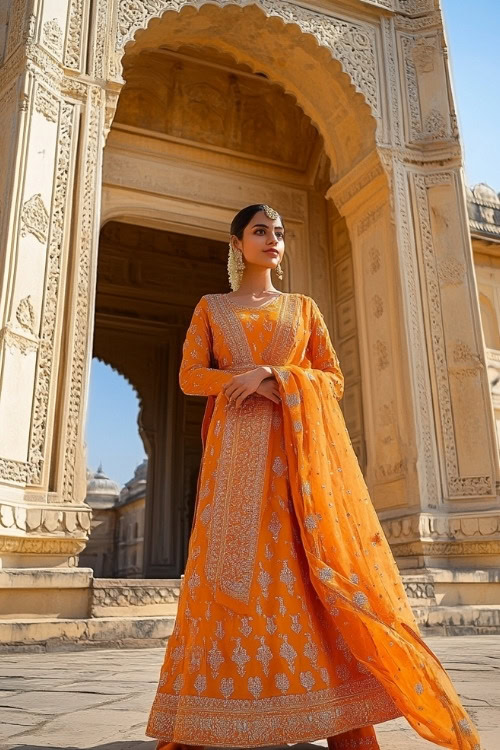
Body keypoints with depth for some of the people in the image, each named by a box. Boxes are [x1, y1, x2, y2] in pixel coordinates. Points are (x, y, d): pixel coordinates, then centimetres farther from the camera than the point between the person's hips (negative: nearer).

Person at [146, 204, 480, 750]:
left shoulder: (304, 307, 18)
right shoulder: (211, 307, 17)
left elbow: (334, 379, 9)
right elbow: (190, 376, 5)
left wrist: (273, 375, -7)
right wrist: (249, 383, -11)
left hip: (301, 448, 1)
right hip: (238, 449, 0)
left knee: (316, 570, -8)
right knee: (235, 573, -9)